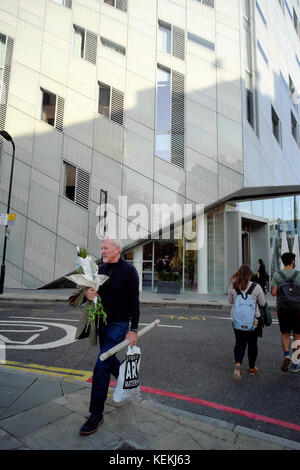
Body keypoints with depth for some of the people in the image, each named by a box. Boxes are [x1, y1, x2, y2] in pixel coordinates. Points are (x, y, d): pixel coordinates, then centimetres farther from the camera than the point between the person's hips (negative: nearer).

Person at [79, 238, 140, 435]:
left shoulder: (129, 270, -14)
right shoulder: (102, 268, 5)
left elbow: (135, 301, -13)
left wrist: (134, 330, -14)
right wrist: (89, 294, -12)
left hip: (119, 324, -7)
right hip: (103, 323, 7)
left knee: (102, 366, -9)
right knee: (109, 360, 20)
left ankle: (96, 415, 6)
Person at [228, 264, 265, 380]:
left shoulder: (233, 287, -7)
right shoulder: (256, 287, -13)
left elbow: (230, 301, 6)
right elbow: (262, 303, -1)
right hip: (254, 319, -1)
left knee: (239, 343, 10)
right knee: (252, 343, 16)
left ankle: (238, 363, -12)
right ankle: (252, 368, 29)